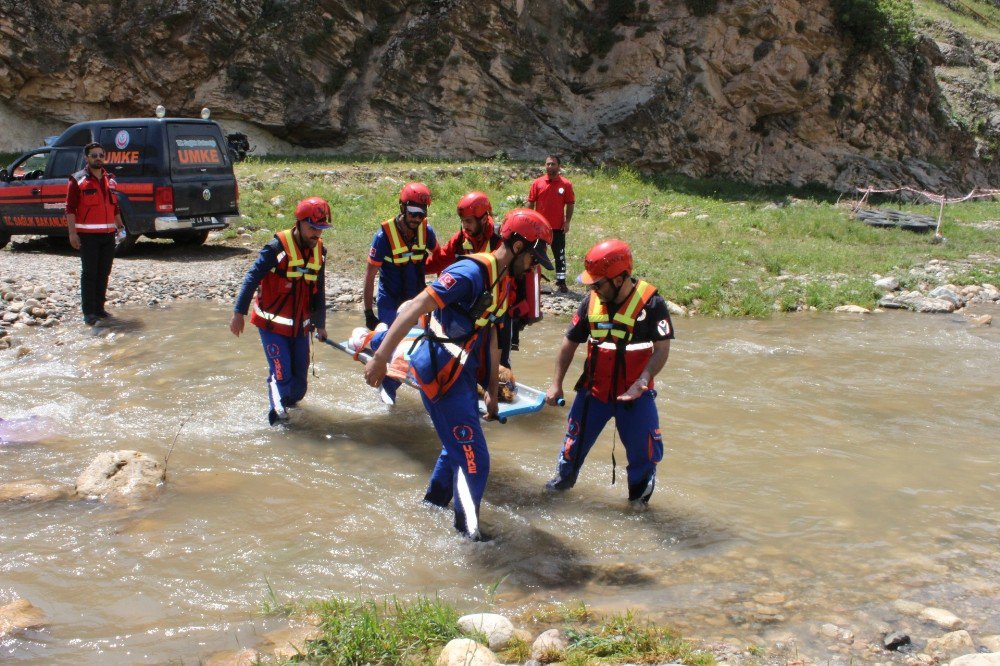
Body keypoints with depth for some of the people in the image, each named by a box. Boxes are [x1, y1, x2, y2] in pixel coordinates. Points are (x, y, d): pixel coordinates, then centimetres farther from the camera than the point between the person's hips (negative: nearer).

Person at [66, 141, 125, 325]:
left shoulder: (110, 180, 15)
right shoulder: (78, 180, -4)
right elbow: (70, 209, -9)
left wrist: (119, 224, 16)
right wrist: (72, 233, -15)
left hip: (108, 234, 6)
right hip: (88, 235, -6)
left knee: (104, 273, 10)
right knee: (89, 273, -5)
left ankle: (99, 307, 20)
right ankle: (88, 312, -2)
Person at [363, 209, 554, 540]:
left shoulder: (503, 282, 10)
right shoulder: (472, 272, -20)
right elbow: (416, 308, -26)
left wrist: (492, 389, 20)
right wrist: (380, 358, -32)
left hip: (463, 375, 10)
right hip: (441, 373, -10)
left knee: (458, 446, 25)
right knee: (474, 459, -5)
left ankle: (433, 504, 46)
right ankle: (468, 530, 12)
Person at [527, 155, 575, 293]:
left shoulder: (566, 184, -2)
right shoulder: (537, 183, 1)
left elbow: (570, 204, 1)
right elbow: (531, 203, 4)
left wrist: (567, 222, -7)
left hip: (558, 227, -1)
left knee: (560, 255, 3)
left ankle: (561, 283, 9)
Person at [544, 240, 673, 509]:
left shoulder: (651, 302, -16)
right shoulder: (591, 302, -4)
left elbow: (662, 349, -15)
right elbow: (570, 343, 5)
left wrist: (642, 381, -29)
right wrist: (556, 383, 3)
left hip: (634, 394, -3)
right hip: (593, 390, 3)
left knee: (644, 448, 2)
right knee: (575, 441, 14)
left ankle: (639, 496, 25)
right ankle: (562, 481, 39)